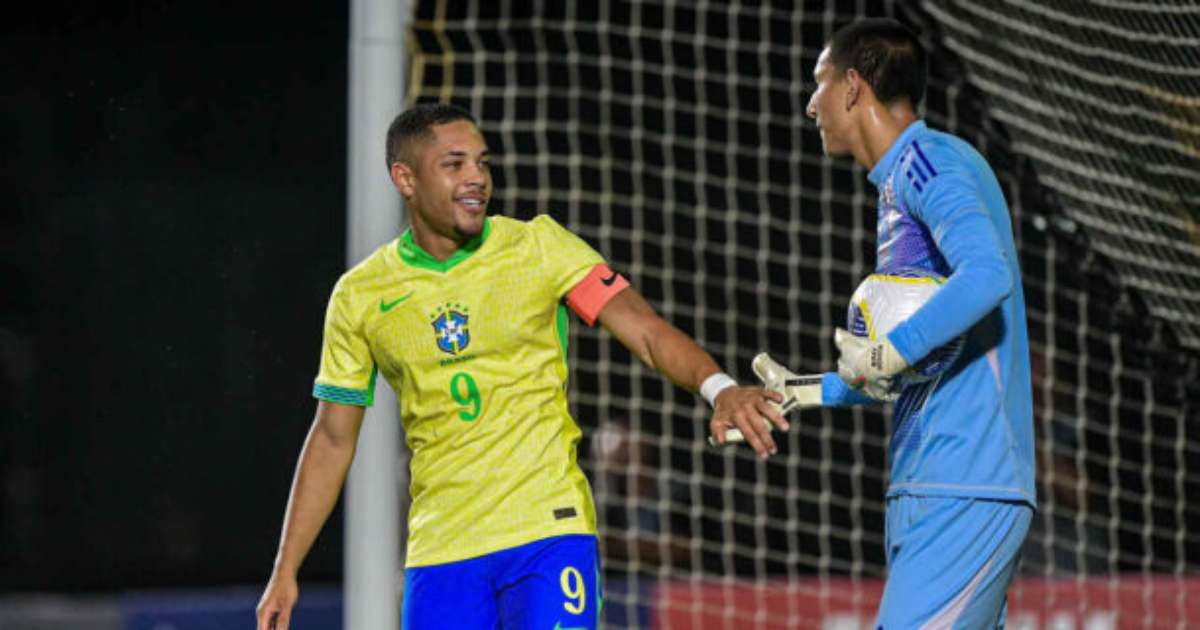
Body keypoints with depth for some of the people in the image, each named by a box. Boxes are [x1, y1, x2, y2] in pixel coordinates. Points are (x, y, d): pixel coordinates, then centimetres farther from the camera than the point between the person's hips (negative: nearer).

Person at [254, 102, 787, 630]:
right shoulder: (359, 296, 5)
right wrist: (285, 572, 10)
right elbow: (333, 438, 12)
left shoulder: (538, 247, 0)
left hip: (549, 527, -2)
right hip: (440, 545, 2)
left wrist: (717, 387, -28)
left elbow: (647, 333, -8)